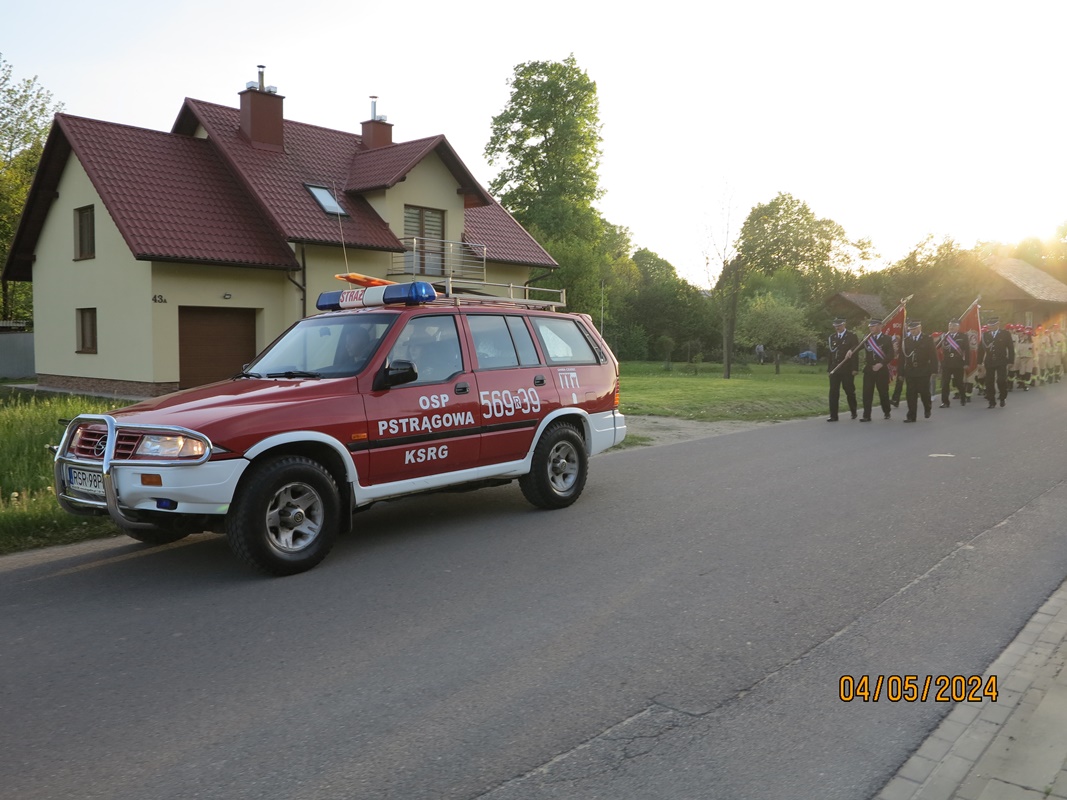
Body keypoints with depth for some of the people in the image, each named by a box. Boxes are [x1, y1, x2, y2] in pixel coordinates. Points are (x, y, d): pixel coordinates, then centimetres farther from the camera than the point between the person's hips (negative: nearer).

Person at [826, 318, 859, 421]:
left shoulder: (852, 336, -2)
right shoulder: (832, 337, 11)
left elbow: (855, 353, -6)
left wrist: (855, 368, -13)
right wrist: (829, 368, 5)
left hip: (847, 370, -3)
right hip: (834, 369, 3)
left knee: (850, 391, 7)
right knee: (833, 392, -3)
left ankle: (853, 412, 27)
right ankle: (833, 415, -1)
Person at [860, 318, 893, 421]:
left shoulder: (887, 339, 0)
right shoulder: (867, 339, 10)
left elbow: (890, 355, -6)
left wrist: (881, 364, -17)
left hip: (882, 370, -2)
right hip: (868, 370, 2)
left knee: (883, 392, 6)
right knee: (867, 393, -5)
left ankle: (886, 412, 27)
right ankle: (866, 416, -4)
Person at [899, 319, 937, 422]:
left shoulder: (927, 340, 3)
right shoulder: (905, 341, 7)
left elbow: (933, 357, 0)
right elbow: (902, 358, 6)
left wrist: (933, 370, -8)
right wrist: (901, 372, 1)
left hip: (923, 372, -2)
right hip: (910, 373, 2)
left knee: (924, 392, 1)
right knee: (911, 394, -1)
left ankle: (927, 408, 32)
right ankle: (911, 416, 5)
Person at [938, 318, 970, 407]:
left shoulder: (963, 336, 2)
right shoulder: (944, 336, 8)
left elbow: (967, 351, -2)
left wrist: (966, 363, -6)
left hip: (958, 364, -1)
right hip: (946, 364, 1)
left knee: (959, 383, 9)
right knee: (945, 383, -3)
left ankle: (963, 398, 33)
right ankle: (945, 402, 1)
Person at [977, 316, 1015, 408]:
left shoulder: (1005, 334, 3)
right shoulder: (985, 335, 9)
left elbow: (1011, 349, 2)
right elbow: (981, 349, 8)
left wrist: (1010, 361, -5)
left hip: (1001, 362, -2)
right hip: (989, 363, 2)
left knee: (1001, 381, -10)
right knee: (989, 382, 0)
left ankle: (1002, 398, 14)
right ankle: (992, 402, 9)